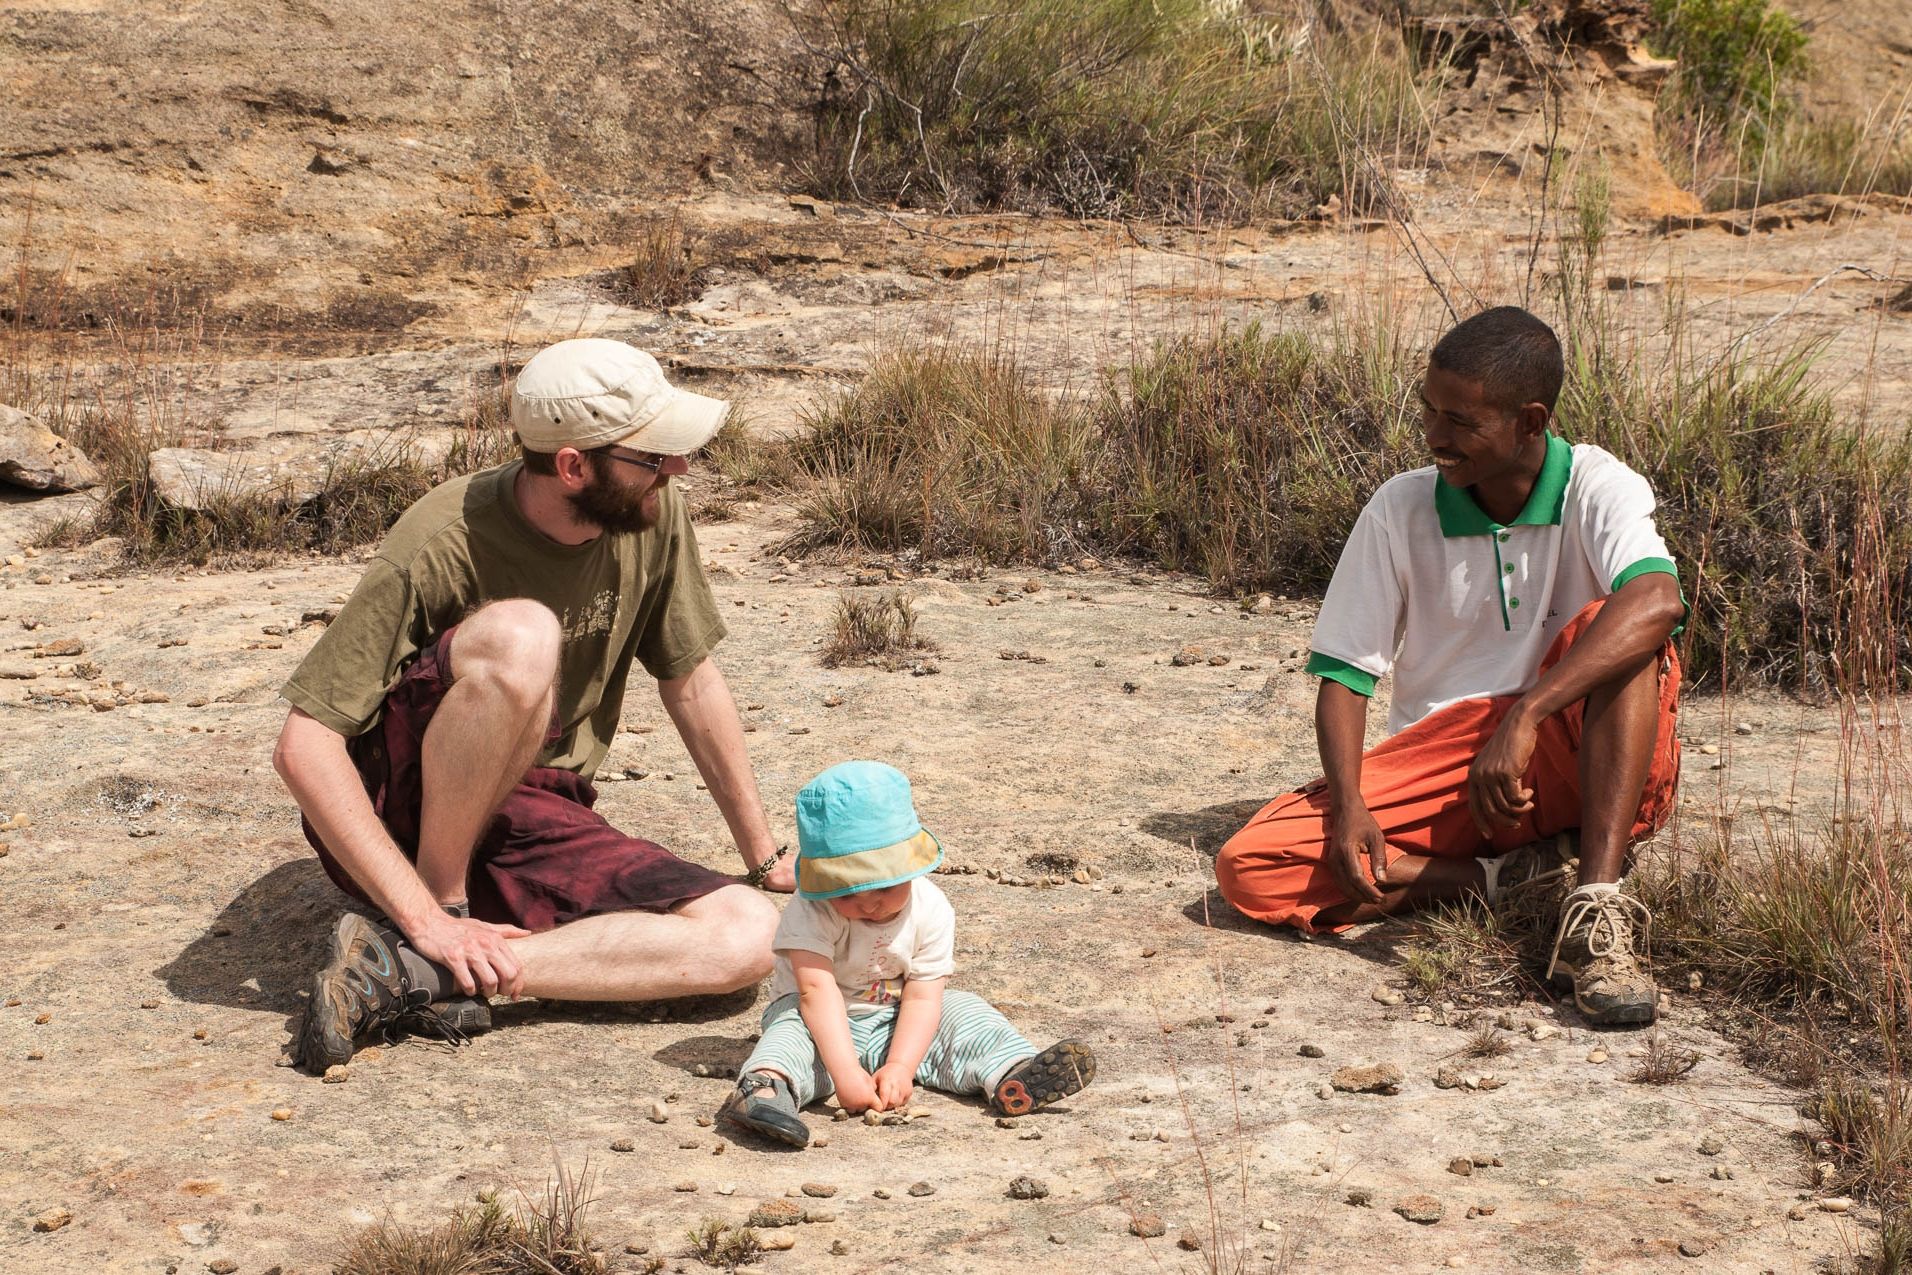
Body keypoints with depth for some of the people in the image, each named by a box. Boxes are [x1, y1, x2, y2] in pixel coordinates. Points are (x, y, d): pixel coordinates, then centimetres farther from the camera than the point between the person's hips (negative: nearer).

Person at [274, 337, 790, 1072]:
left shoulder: (653, 518, -7)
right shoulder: (440, 547, -22)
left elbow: (692, 686, 8)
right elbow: (304, 749, -24)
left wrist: (765, 858, 14)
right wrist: (429, 918, -30)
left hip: (537, 820, 6)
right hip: (398, 812, -6)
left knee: (748, 939, -21)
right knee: (519, 634, -34)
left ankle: (414, 973, -23)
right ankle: (441, 911, -18)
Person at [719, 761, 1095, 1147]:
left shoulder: (931, 910, -15)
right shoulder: (811, 912, -25)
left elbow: (922, 997, -17)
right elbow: (817, 990, -34)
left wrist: (900, 1067, -32)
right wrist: (845, 1071, -45)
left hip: (894, 1022, 3)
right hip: (826, 1024, -3)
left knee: (962, 1011, -15)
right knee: (794, 1028, -33)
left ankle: (1014, 1075, -36)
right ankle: (766, 1085, -60)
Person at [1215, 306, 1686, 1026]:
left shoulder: (1599, 492, -8)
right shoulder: (1400, 509, 1)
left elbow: (1657, 603, -30)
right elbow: (1345, 671, 3)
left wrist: (1525, 718, -41)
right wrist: (1348, 806, -15)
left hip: (1573, 765, -3)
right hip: (1438, 764, 3)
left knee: (1610, 630, -32)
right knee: (1250, 870, -18)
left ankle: (1596, 909, -36)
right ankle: (1510, 878, -17)